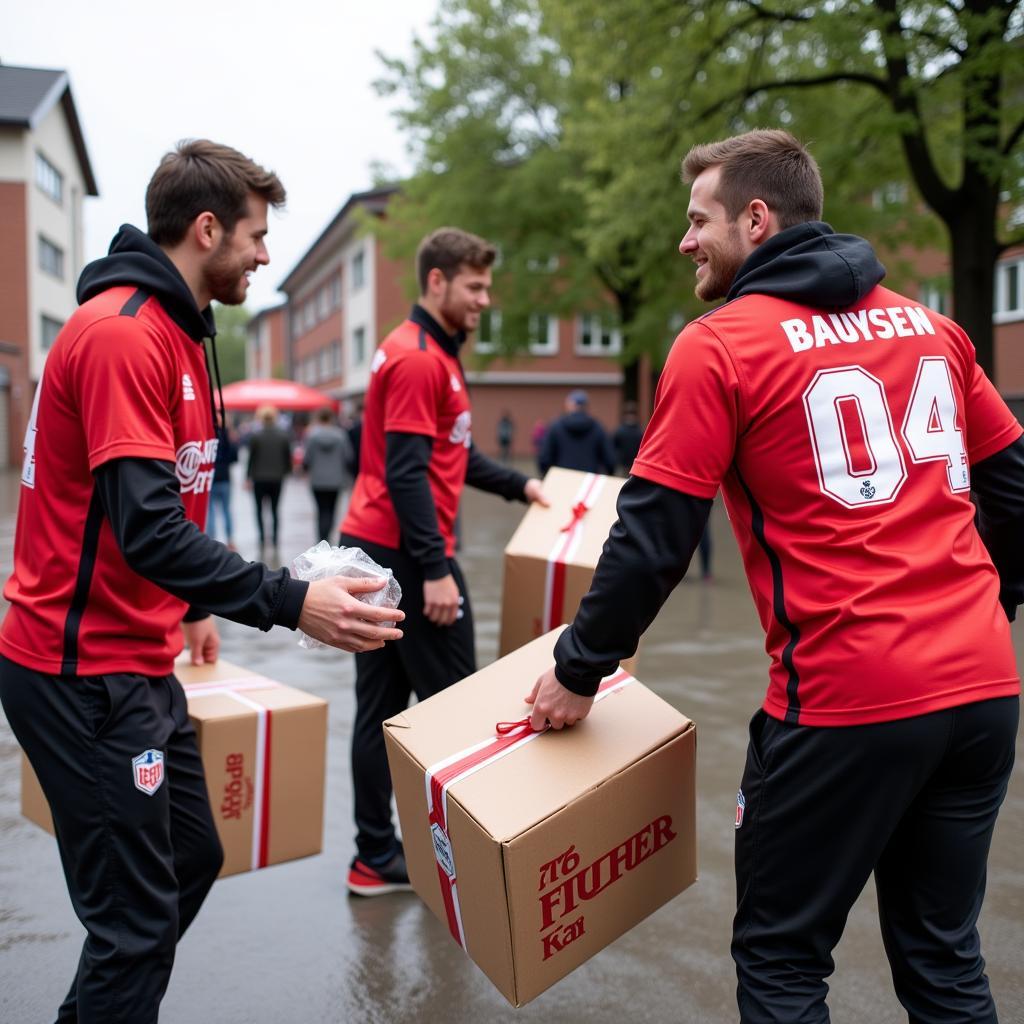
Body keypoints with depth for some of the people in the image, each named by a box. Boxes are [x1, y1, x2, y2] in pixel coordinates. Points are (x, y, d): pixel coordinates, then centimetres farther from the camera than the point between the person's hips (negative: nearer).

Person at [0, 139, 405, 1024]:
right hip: (87, 673, -11)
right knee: (138, 918, -3)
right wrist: (291, 603, -32)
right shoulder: (123, 334, -19)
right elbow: (147, 528, -28)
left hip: (138, 664, 11)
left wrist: (188, 606, 27)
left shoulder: (171, 332, 13)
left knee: (192, 858, 21)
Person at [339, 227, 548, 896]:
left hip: (373, 551, 10)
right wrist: (435, 570, -23)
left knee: (380, 708, 10)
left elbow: (452, 455, 26)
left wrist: (518, 485, 24)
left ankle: (377, 859, 18)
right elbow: (406, 475, -21)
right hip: (407, 555, -10)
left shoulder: (434, 355, 18)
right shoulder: (419, 361, -14)